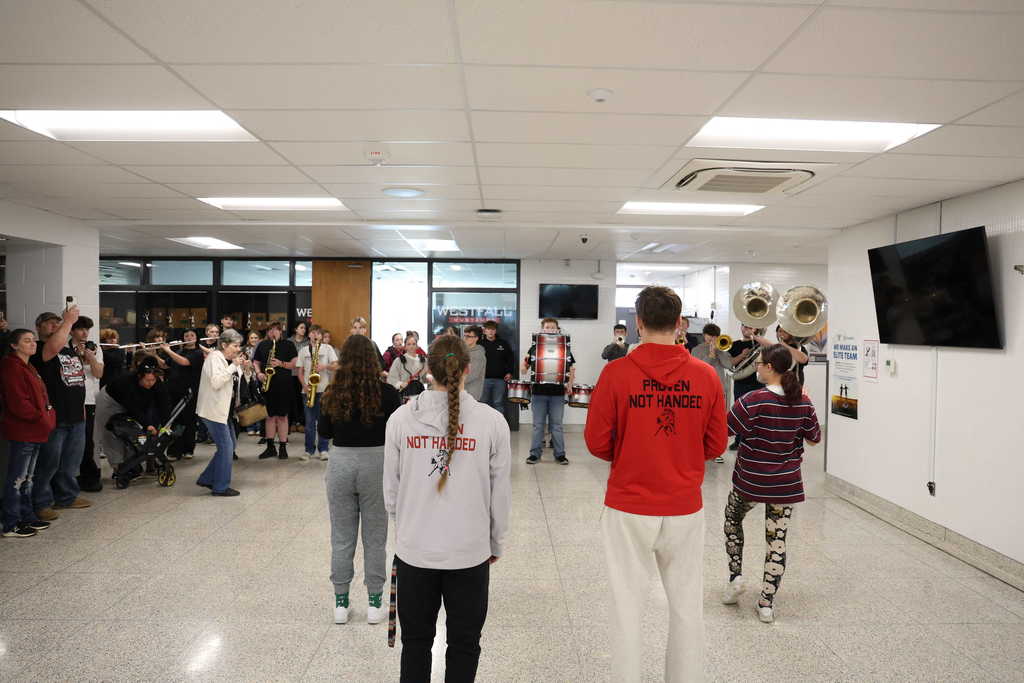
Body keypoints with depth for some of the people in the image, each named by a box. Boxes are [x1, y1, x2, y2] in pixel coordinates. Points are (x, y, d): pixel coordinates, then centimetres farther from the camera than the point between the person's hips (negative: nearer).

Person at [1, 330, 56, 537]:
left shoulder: (29, 367, 17)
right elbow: (18, 403, -21)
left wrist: (49, 415, 7)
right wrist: (41, 418, -16)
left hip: (34, 432, 10)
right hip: (21, 432, -10)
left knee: (27, 478, 17)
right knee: (17, 479, -3)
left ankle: (28, 517, 26)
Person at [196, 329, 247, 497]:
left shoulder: (227, 359, 13)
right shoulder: (214, 357, -15)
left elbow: (233, 383, 18)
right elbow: (216, 382, -29)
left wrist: (241, 368, 5)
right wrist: (233, 366, -24)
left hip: (225, 410, 10)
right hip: (214, 410, -10)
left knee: (229, 445, 13)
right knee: (226, 446, -6)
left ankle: (207, 479, 22)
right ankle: (221, 487, 4)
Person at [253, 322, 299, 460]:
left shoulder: (288, 345, 2)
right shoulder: (262, 345, 12)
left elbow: (295, 364, -2)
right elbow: (256, 362, 15)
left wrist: (281, 363, -16)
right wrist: (258, 373, -4)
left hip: (284, 386, -3)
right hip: (267, 385, 3)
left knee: (282, 416, 1)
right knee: (270, 416, 8)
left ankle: (283, 447, 7)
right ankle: (270, 447, 16)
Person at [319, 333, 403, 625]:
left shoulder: (333, 392, -4)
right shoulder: (386, 392, -11)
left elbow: (323, 432, 6)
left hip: (340, 463, 2)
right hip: (376, 463, -1)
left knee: (341, 536, 14)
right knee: (375, 537, 11)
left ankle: (341, 602, 23)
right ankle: (375, 603, 21)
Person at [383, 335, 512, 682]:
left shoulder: (401, 418, -8)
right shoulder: (492, 422, -11)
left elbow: (391, 490, 1)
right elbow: (501, 494, -4)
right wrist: (496, 544, 12)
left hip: (414, 550, 1)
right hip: (470, 552, -1)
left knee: (416, 640, 20)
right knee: (464, 645, 17)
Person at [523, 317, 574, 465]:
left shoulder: (564, 348, 4)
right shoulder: (535, 348, 5)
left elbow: (571, 368, 9)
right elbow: (525, 366, 11)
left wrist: (569, 384, -4)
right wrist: (524, 368, -12)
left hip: (557, 393, 0)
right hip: (539, 392, 0)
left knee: (557, 425, 7)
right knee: (538, 424, 7)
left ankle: (560, 454, 15)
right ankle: (535, 453, 15)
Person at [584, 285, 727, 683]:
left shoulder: (616, 373, -11)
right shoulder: (706, 375, -4)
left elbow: (596, 442, -7)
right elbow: (715, 445, 2)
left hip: (629, 508, -2)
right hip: (685, 508, 2)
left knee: (628, 606, 10)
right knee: (687, 607, 15)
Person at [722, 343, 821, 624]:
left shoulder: (752, 401, -19)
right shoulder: (803, 403, -5)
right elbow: (814, 438, 9)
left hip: (749, 481, -3)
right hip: (786, 484, 3)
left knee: (733, 519, 25)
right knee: (777, 538, 10)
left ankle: (735, 576, 19)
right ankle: (767, 603, 14)